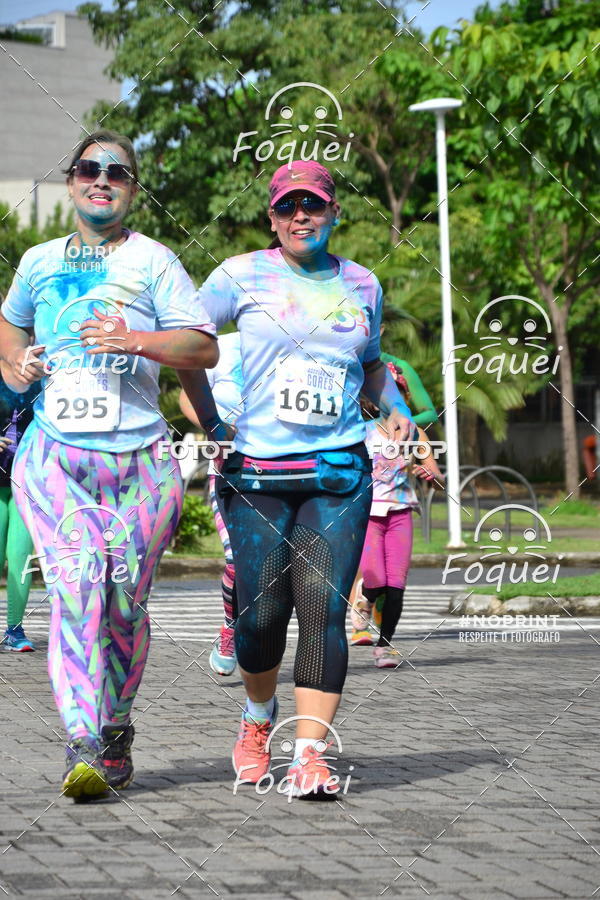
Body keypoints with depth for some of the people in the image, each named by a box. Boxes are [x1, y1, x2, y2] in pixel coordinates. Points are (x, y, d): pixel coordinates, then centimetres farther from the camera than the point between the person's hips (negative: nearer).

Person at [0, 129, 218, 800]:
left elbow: (205, 348, -3)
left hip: (138, 460, -1)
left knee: (125, 604, 2)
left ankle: (115, 726, 25)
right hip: (54, 455, 1)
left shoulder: (152, 261, 4)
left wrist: (134, 340, -18)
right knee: (75, 587, -18)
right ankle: (81, 745, -22)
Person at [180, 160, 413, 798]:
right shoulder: (242, 276, 4)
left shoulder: (362, 285, 13)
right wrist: (206, 420, -2)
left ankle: (309, 754, -11)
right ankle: (259, 715, 29)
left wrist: (395, 409, 10)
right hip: (257, 472, -1)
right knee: (261, 614, -2)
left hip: (340, 471, 1)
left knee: (323, 609, -11)